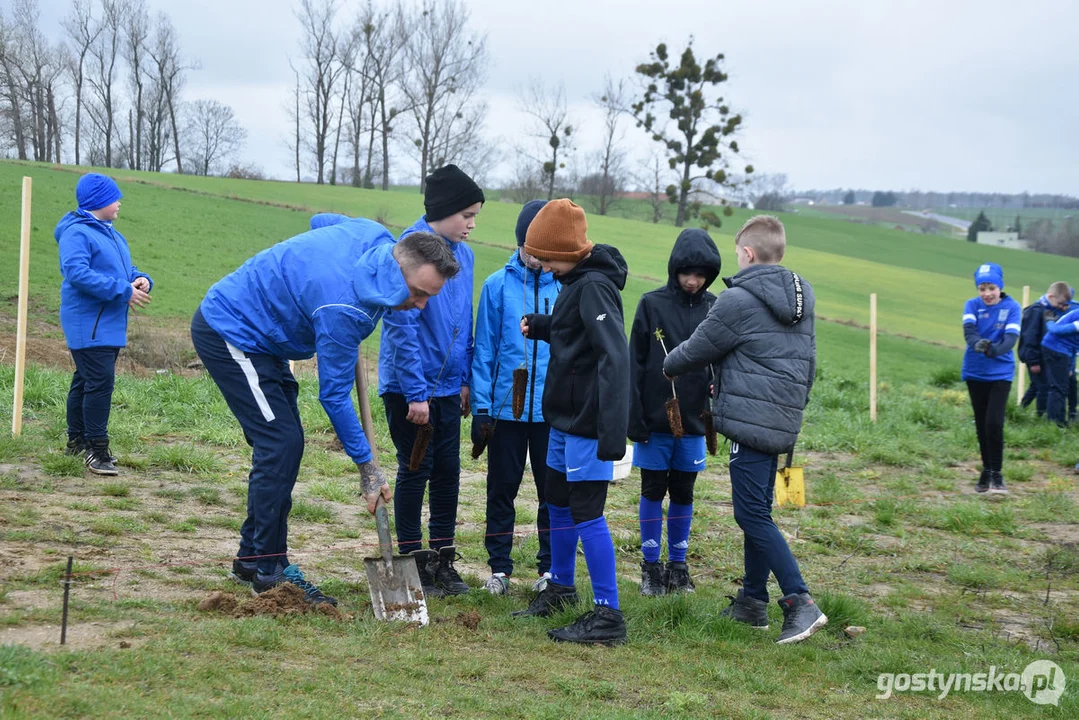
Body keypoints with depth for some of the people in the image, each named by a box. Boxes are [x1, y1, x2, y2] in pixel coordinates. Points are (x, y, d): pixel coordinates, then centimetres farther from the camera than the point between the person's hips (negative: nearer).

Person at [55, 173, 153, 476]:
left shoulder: (112, 235, 17)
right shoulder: (76, 233, -14)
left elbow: (126, 269, 23)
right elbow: (76, 272, -25)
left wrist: (140, 279, -3)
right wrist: (123, 291, -25)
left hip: (109, 324, 10)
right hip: (88, 324, -10)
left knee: (86, 380, 16)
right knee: (99, 382, -13)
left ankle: (77, 439, 25)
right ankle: (96, 447, -9)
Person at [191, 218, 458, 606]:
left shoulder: (377, 238, -9)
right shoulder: (344, 308, -33)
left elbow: (323, 220, 14)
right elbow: (334, 394, -23)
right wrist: (366, 464, -16)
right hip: (228, 334, -10)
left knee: (283, 444, 8)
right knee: (280, 443, -14)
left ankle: (253, 558, 16)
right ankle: (268, 572, -9)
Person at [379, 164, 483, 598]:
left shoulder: (463, 253, 7)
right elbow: (401, 325, -19)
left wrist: (466, 379, 11)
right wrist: (416, 393, -19)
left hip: (448, 384, 7)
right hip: (409, 385, -7)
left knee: (448, 472, 11)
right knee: (415, 471, 2)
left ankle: (442, 560, 21)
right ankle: (413, 562, 14)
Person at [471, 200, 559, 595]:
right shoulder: (498, 285, -2)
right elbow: (484, 350, 0)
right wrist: (481, 407, -4)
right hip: (506, 408, 0)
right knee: (502, 488, 9)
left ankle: (550, 567, 20)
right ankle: (499, 567, 20)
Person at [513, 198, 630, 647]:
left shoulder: (594, 286, -19)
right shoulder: (575, 282, 11)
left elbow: (614, 358, -27)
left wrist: (612, 432, -32)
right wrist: (541, 327, 6)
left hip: (587, 424, -10)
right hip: (565, 418, 10)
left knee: (586, 514, -8)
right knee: (558, 504, 21)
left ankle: (608, 616, -3)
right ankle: (560, 589, 38)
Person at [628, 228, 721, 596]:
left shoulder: (714, 309, 1)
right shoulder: (652, 304, -5)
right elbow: (635, 364, -4)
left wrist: (716, 397, -10)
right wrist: (635, 418, -8)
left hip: (693, 422, 2)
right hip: (656, 418, -2)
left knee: (683, 493, 11)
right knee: (653, 490, 7)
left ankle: (678, 565, 23)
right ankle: (651, 566, 17)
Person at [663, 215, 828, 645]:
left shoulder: (738, 301, -11)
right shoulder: (800, 299, 14)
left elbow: (698, 349, -1)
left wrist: (670, 366, 20)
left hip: (749, 421, -9)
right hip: (784, 423, 9)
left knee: (753, 515, -8)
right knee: (757, 512, 16)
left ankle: (800, 603, -15)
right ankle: (753, 601, 22)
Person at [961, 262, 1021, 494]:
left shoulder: (1012, 308, -7)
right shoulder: (972, 305, -3)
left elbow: (1011, 338, -19)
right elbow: (969, 330, -20)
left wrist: (994, 350, -41)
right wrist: (977, 343, -43)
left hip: (1000, 372, -2)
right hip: (975, 372, 2)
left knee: (994, 422, -14)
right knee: (981, 424, 10)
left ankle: (996, 474, -2)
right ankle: (986, 469, 26)